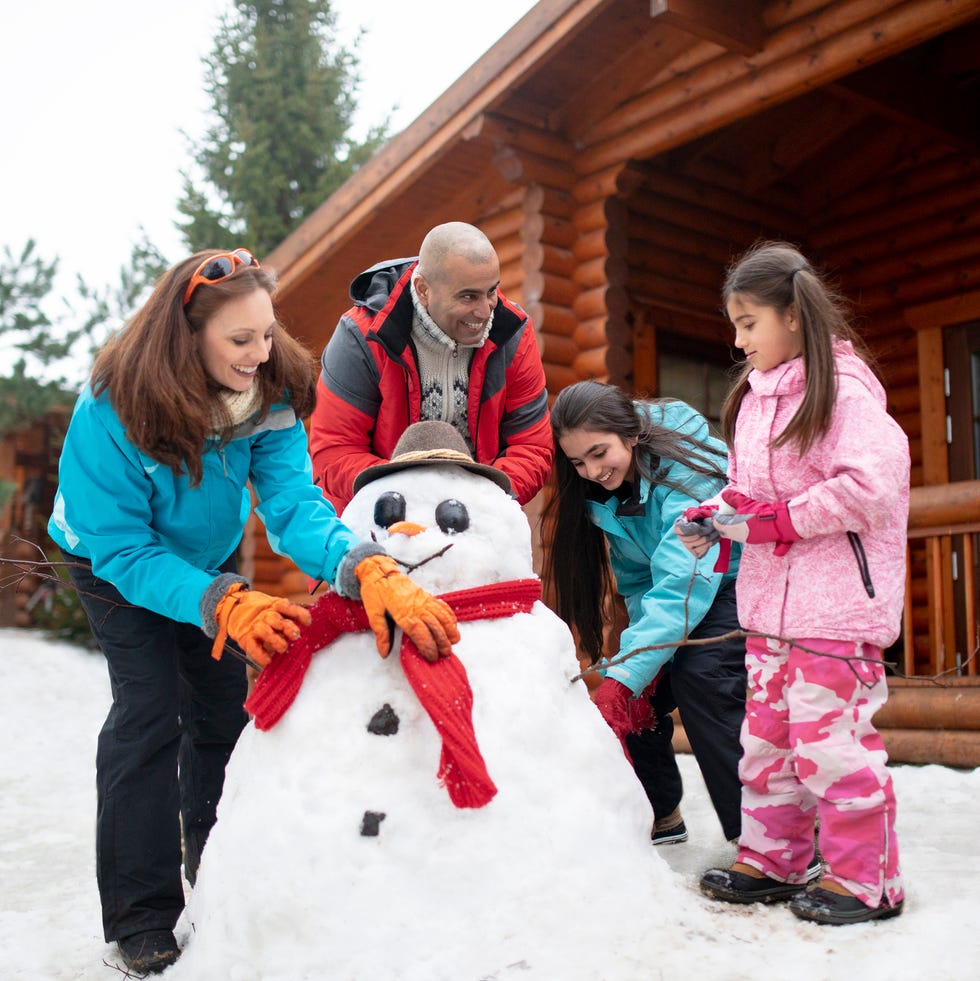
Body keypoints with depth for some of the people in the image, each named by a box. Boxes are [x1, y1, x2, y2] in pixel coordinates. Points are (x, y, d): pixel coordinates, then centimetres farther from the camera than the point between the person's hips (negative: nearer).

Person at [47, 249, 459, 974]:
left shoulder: (271, 397, -26)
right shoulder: (113, 411, -37)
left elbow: (295, 503, -36)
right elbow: (123, 549, -35)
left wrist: (368, 571, -56)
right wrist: (224, 605, -50)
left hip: (208, 555, 4)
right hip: (116, 564, -4)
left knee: (222, 705, 5)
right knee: (151, 708, -16)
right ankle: (141, 914, -2)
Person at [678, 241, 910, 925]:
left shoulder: (842, 387, -12)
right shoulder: (757, 395, 14)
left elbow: (870, 485, -22)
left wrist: (771, 521, -19)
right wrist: (717, 515, 1)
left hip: (835, 601, -9)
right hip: (771, 602, 9)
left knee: (829, 737, -3)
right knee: (767, 734, 14)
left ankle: (866, 880, 13)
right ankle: (770, 861, 28)